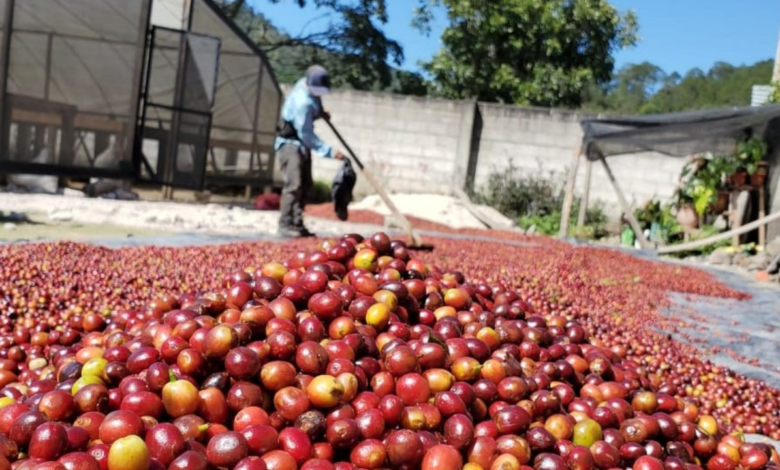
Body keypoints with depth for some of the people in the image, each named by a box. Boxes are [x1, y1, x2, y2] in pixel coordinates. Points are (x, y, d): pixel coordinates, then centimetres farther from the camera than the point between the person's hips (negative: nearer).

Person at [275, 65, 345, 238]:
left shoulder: (309, 86, -2)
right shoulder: (302, 102, -28)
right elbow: (306, 134, -31)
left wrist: (321, 113, 1)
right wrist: (329, 152, -34)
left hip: (302, 144, 10)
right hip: (290, 143, -10)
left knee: (305, 185, 9)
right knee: (294, 184, -18)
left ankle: (297, 224, 13)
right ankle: (285, 225, -14)